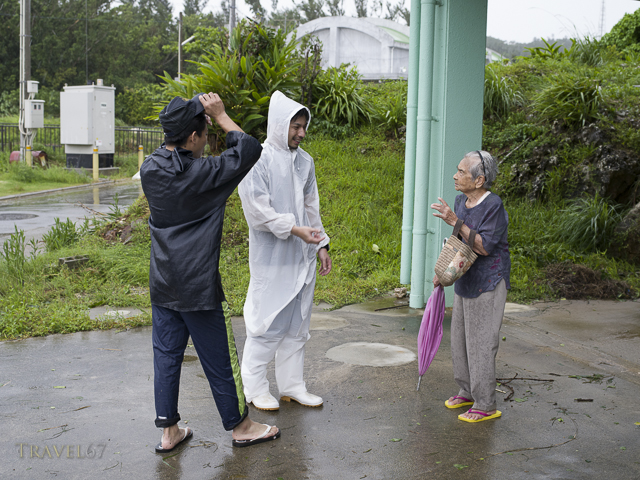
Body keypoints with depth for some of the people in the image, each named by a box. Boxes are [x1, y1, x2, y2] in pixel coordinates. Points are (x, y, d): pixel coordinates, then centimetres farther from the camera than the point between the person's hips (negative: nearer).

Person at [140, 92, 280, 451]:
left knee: (166, 355, 13)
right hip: (198, 287, -6)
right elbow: (249, 149, -11)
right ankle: (240, 426, 23)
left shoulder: (150, 169, -1)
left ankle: (169, 431, 20)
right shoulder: (202, 173, -20)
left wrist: (201, 117, 12)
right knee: (219, 360, 8)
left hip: (162, 285, 6)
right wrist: (221, 115, -5)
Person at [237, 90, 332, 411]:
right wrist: (295, 229, -21)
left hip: (302, 258, 7)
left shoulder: (304, 161, 11)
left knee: (297, 323, 12)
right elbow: (257, 211, -16)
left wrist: (322, 245, 14)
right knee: (267, 323, -2)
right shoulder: (258, 160, -11)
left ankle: (292, 386, 24)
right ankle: (255, 389, 13)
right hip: (271, 259, -7)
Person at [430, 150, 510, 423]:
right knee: (460, 338, 15)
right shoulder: (461, 201, 7)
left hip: (487, 283, -8)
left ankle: (486, 405, 9)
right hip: (465, 280, 8)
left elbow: (484, 246, -25)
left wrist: (455, 222, -28)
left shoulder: (493, 205, -18)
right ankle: (467, 391, 31)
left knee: (481, 342, -2)